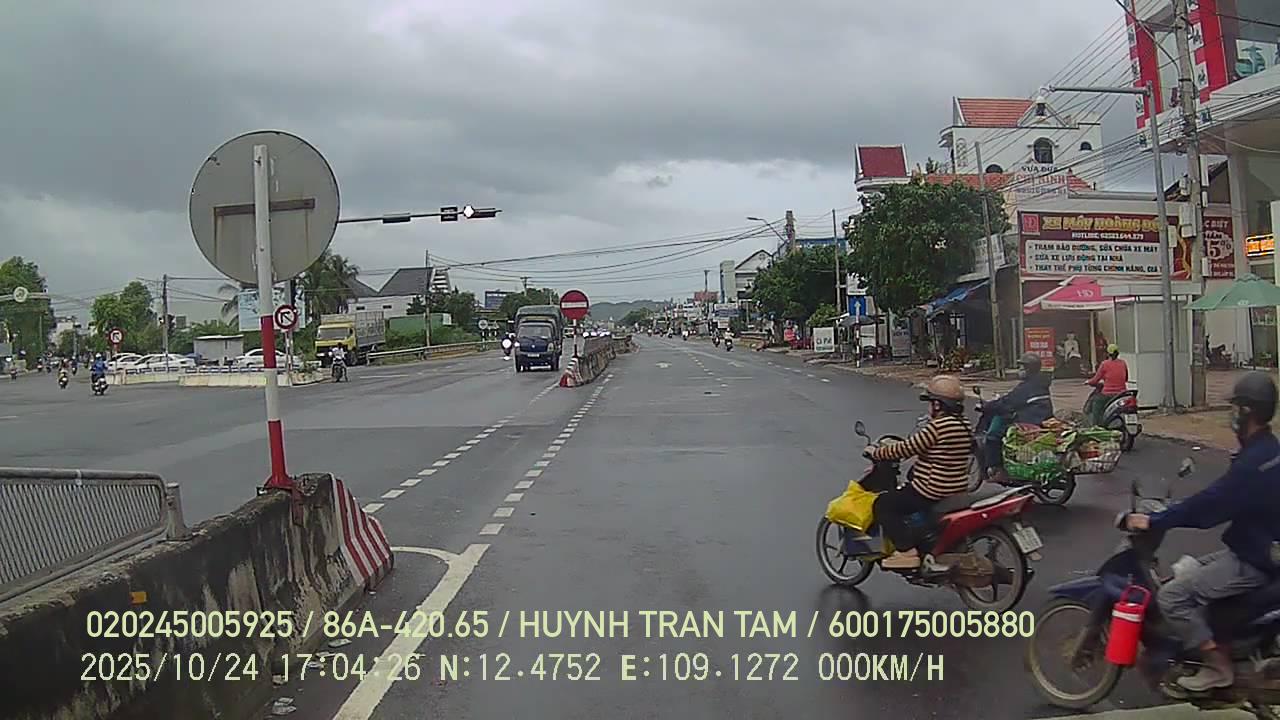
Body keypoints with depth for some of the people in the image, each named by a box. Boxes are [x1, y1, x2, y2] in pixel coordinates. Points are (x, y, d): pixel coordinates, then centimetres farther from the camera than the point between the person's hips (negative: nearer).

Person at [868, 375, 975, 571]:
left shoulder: (937, 426, -21)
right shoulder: (964, 425, 7)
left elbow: (906, 450, -17)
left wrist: (876, 452, -3)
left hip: (932, 493, -10)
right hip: (959, 490, 10)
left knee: (882, 506, -2)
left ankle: (907, 551, -11)